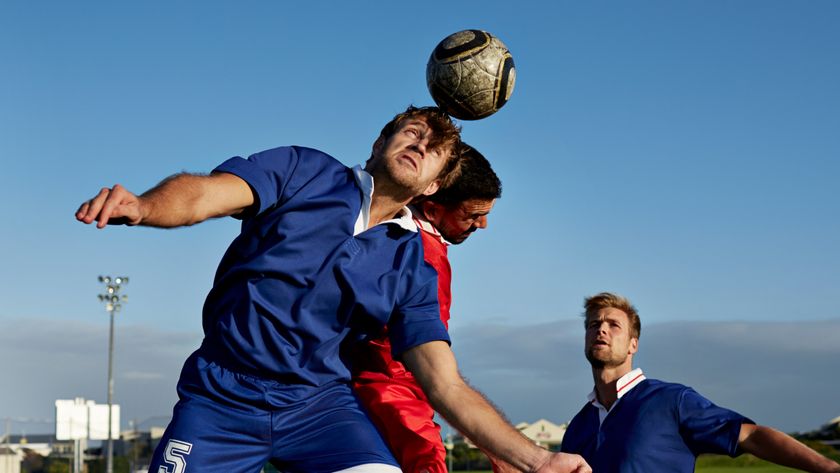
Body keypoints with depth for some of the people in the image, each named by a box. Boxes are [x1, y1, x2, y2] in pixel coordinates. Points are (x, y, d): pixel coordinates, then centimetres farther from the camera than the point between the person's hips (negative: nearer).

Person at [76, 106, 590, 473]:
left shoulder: (412, 268, 4)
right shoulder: (303, 171, 0)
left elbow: (449, 388, 1)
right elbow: (203, 193, -15)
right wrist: (141, 205, -39)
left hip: (319, 402, 2)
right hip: (221, 397, -1)